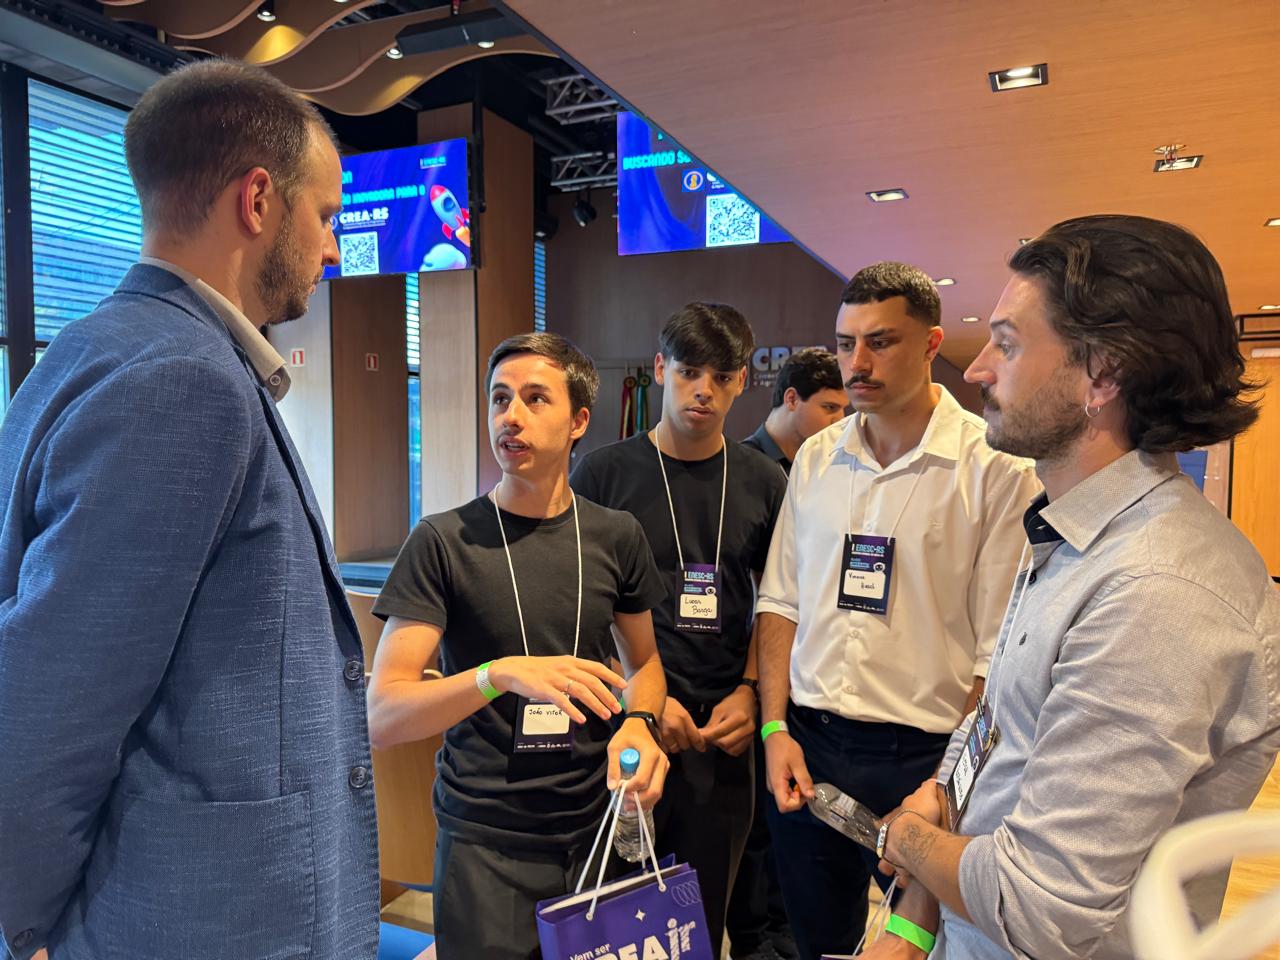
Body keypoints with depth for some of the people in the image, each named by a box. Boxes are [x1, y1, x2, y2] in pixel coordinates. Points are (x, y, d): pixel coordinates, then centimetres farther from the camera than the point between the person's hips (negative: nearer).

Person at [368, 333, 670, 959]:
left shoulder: (615, 536, 0)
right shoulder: (443, 542, -10)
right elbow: (382, 718, -15)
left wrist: (638, 723, -8)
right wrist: (500, 674, -31)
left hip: (598, 829, 3)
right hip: (485, 842, -3)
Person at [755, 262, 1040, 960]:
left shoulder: (996, 468, -10)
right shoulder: (816, 458, 5)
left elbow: (999, 653, -11)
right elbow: (780, 602, 7)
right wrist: (775, 729, 2)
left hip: (922, 756, -4)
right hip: (804, 743, 5)